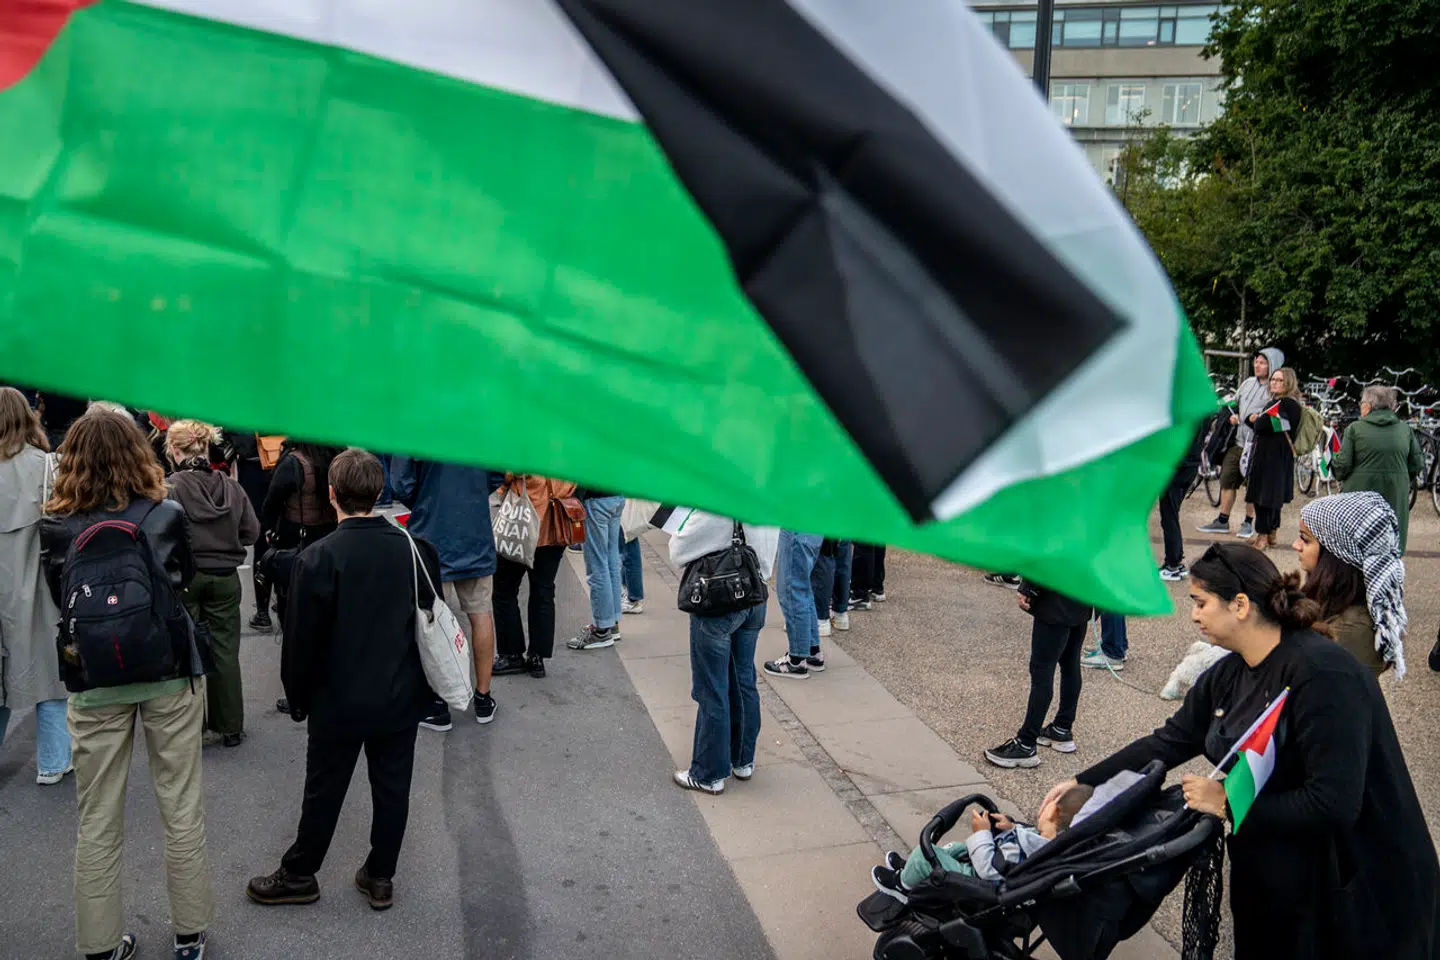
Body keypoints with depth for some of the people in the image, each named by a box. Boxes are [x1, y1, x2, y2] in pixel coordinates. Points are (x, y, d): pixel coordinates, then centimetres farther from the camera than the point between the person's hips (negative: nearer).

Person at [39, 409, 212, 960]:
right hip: (169, 673, 0)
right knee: (181, 808, 12)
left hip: (94, 682, 1)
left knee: (97, 820, 13)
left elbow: (60, 599, 7)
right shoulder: (167, 515, -10)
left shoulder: (55, 528, -9)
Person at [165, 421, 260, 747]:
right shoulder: (231, 486, -2)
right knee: (225, 651, 11)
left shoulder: (170, 487, -14)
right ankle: (230, 727, 19)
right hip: (225, 578, 3)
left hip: (183, 577, -3)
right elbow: (252, 531, 2)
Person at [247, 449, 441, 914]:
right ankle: (380, 876, 26)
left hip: (339, 701, -3)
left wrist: (297, 698, 3)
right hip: (402, 697, 3)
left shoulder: (319, 558, -18)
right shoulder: (415, 549, -6)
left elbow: (302, 639, -12)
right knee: (392, 787, 13)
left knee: (324, 790, 13)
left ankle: (298, 875, 30)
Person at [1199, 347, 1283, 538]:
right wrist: (1233, 415, 3)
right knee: (1227, 480, 8)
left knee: (1252, 484, 4)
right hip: (1237, 442, 6)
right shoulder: (1248, 383, 11)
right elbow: (1234, 403, 22)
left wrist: (1257, 418, -28)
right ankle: (1222, 521, 17)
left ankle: (1248, 522, 18)